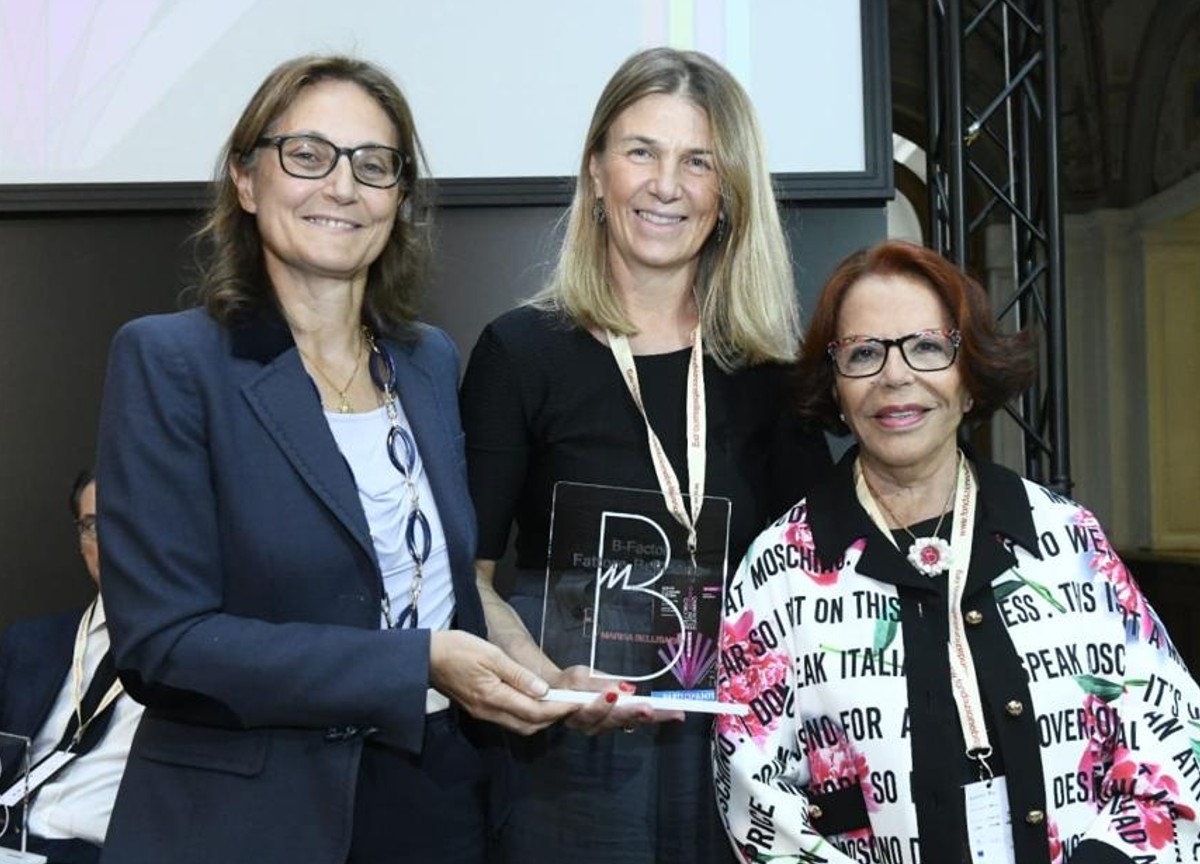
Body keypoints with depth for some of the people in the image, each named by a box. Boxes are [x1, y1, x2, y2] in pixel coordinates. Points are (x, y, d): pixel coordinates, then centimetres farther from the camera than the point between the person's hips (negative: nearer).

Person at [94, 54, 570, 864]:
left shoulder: (432, 361, 5)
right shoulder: (169, 362, -11)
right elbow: (159, 639, -17)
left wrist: (525, 681, -4)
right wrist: (420, 667, -20)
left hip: (446, 798, 5)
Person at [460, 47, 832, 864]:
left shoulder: (769, 358, 2)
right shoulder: (523, 350, -5)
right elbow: (465, 571, -5)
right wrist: (550, 681, -22)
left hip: (744, 745, 3)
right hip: (580, 756, -2)